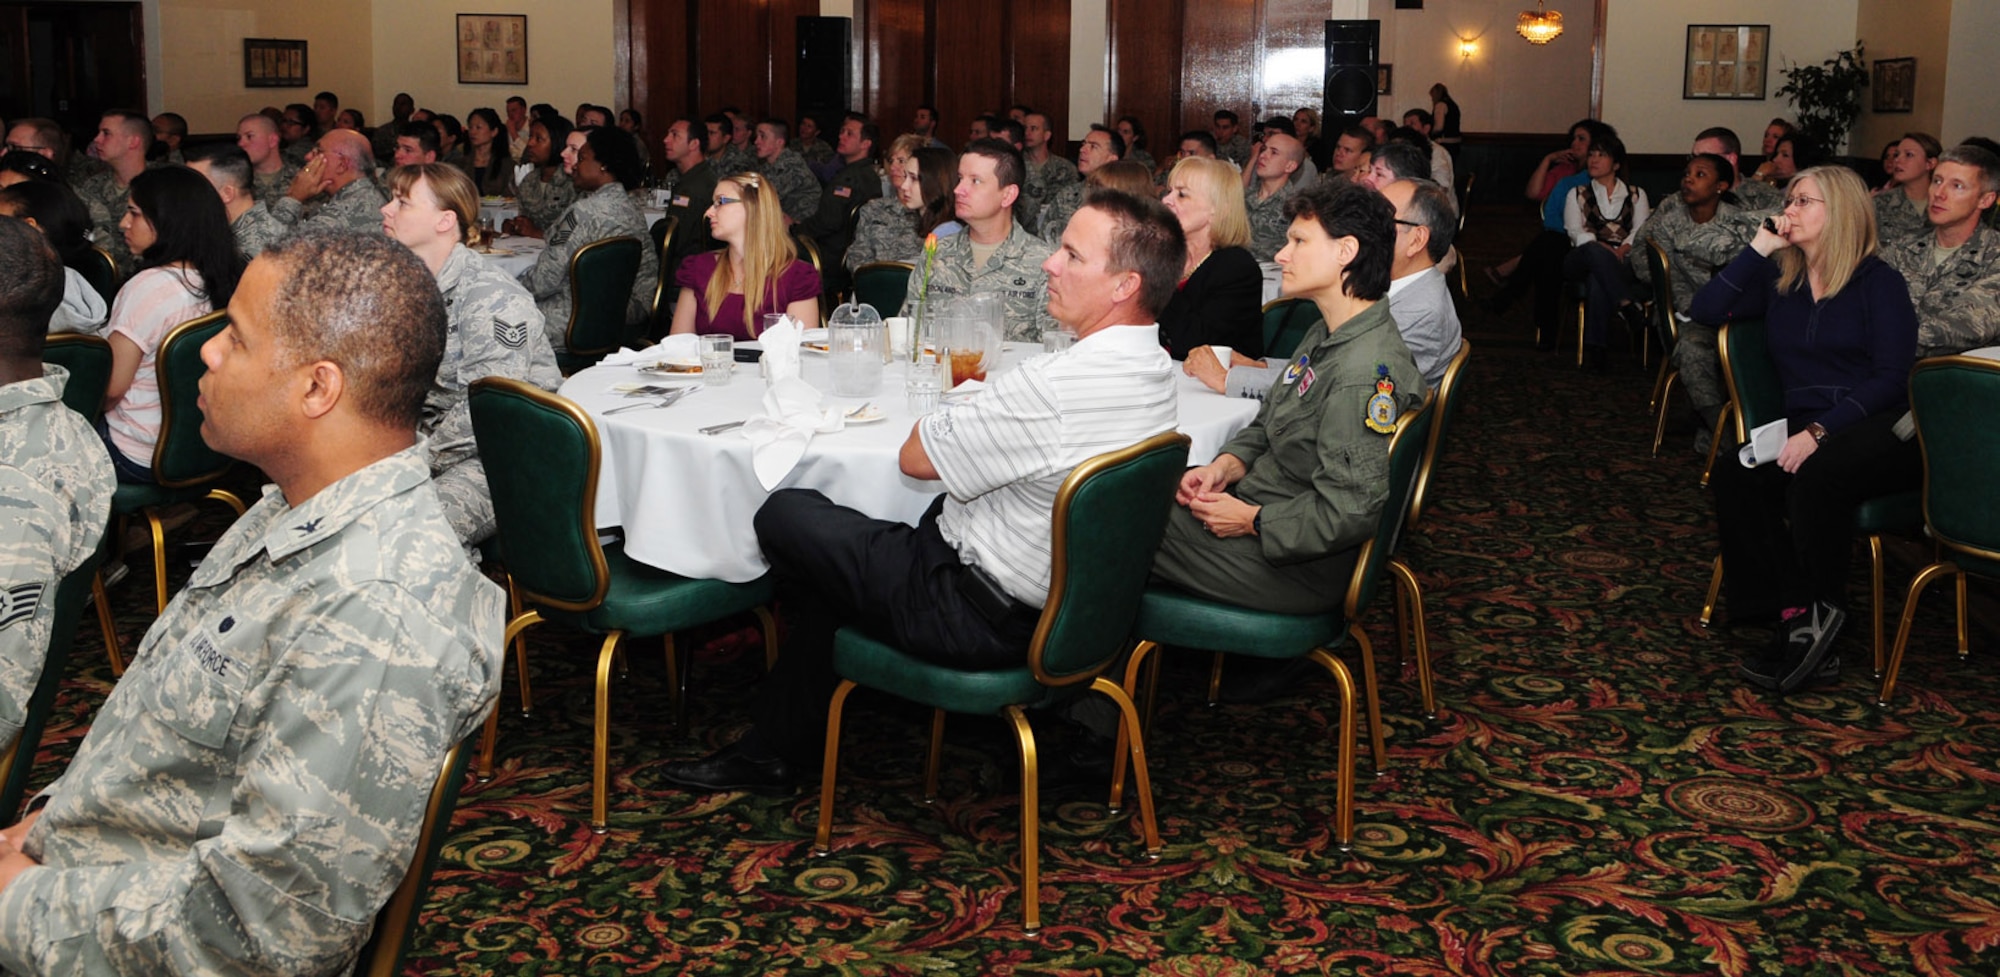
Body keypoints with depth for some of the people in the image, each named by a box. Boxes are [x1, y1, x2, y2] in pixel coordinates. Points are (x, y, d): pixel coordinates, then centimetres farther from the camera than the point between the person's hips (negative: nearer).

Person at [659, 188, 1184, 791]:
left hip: (981, 618, -9)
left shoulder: (1053, 387, -31)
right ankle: (773, 750, 30)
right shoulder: (1157, 371, 0)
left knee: (785, 515, 7)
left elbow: (915, 457, -17)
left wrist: (958, 404, 1)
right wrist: (979, 410, 2)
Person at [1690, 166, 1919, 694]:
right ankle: (1797, 616, -29)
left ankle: (1820, 614, -21)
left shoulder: (1879, 282, 2)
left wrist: (1821, 431, -20)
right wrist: (1758, 248, 4)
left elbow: (1891, 377, -7)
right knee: (1733, 478, -27)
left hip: (1882, 429, -5)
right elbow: (1707, 310, 6)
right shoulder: (1778, 279, 17)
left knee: (1814, 475, -38)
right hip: (1804, 432, 5)